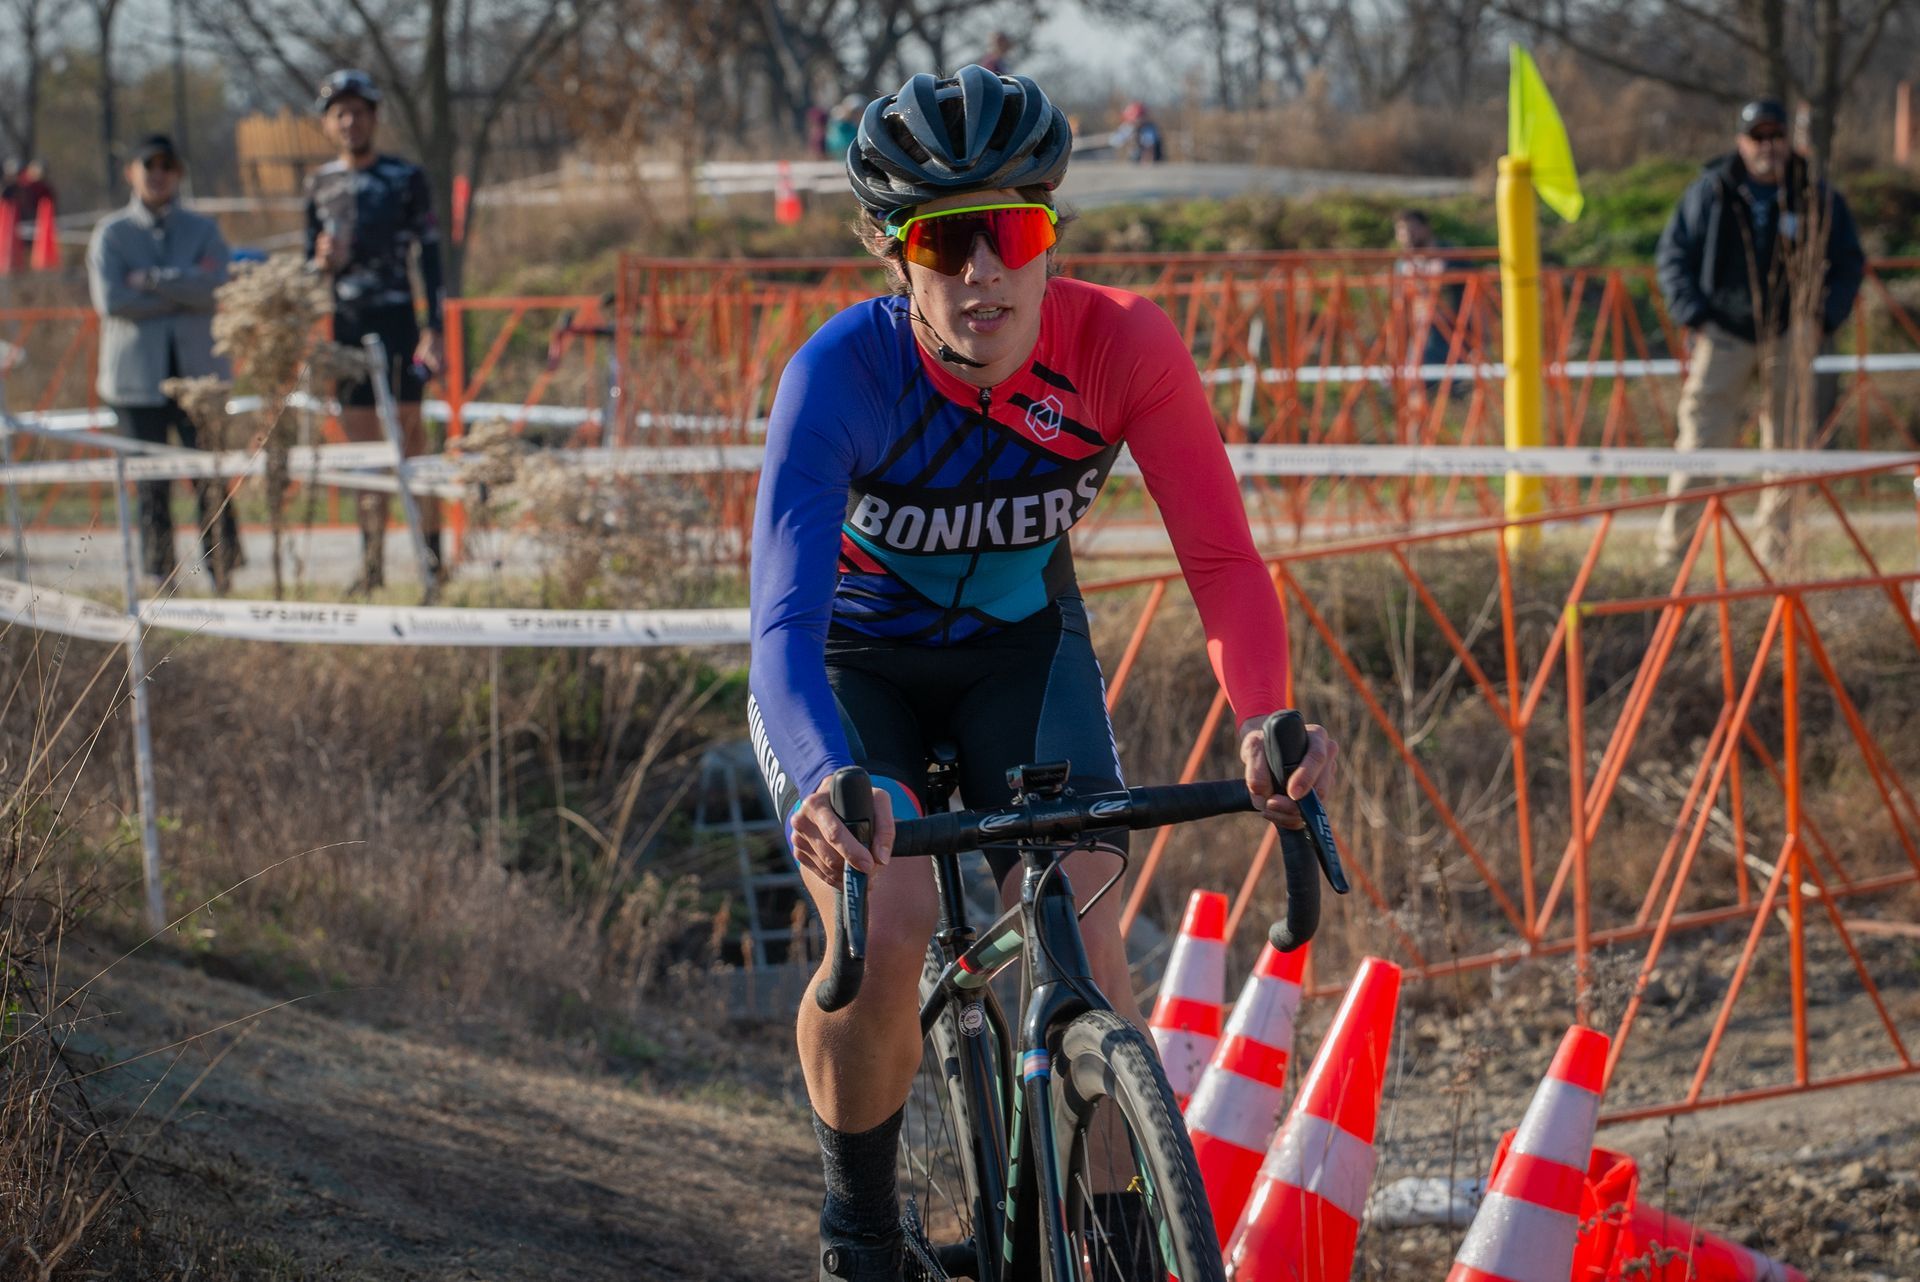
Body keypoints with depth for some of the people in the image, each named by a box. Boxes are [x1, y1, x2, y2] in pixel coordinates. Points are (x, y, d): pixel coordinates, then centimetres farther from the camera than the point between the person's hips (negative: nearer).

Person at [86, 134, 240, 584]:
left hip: (199, 373, 1)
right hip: (138, 377, -1)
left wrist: (153, 280, -11)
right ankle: (157, 579, 5)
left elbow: (220, 288, -7)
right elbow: (110, 300, -9)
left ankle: (225, 577, -5)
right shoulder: (111, 233, 7)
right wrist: (187, 292, -8)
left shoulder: (203, 230, 11)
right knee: (152, 488, 0)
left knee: (214, 480, -7)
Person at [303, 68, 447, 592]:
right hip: (344, 326, 4)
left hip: (396, 321, -4)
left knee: (410, 434, -5)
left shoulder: (406, 177, 1)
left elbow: (428, 254, -1)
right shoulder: (320, 184, 12)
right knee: (362, 443, 3)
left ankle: (433, 553, -1)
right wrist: (320, 264, -8)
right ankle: (372, 560, 5)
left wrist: (433, 328, -9)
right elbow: (311, 260, 17)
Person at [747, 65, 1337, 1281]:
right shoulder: (843, 372, -33)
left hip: (1020, 643, 2)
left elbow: (1224, 558, -28)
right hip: (852, 660, -2)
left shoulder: (1119, 345, -27)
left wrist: (1266, 719, -47)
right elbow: (785, 621, -41)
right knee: (883, 934, -23)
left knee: (1083, 940, -17)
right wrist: (827, 784, -60)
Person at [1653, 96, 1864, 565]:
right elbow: (1673, 255, 6)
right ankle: (1673, 546, -4)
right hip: (1723, 334, -1)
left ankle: (1776, 549, 8)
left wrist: (1820, 319, -3)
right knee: (1701, 438, -8)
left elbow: (1849, 264, 10)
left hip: (1788, 334, 1)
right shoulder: (1710, 192, 1)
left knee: (1787, 442, 0)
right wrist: (1695, 317, -5)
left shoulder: (1819, 200, 2)